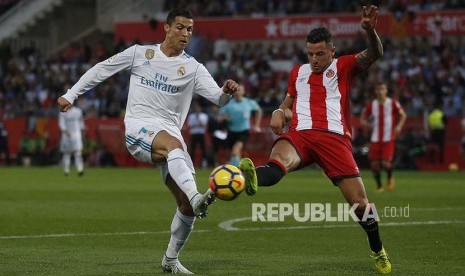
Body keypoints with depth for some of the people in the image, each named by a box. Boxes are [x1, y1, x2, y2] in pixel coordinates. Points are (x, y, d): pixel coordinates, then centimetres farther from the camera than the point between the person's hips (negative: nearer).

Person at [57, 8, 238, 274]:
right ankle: (197, 198, -62)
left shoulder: (193, 68, 6)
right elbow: (102, 69, 14)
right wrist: (71, 94, 13)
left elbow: (217, 97, -6)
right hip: (139, 127, -3)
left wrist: (227, 91, -30)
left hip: (170, 131, 3)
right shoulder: (140, 53, 6)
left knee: (186, 205, -6)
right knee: (173, 143, -39)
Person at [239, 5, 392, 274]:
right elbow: (288, 105, 38)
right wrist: (279, 113, 13)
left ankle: (378, 250, 20)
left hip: (335, 138, -2)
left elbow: (374, 54, -5)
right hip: (300, 134, 2)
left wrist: (370, 30, -25)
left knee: (359, 201, -4)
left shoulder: (344, 67, 12)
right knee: (279, 160, -35)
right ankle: (252, 179, -70)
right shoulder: (298, 72, 25)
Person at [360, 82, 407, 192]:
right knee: (374, 164, -2)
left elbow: (403, 115, 9)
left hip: (388, 138, -3)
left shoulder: (392, 103, -2)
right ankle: (379, 186, 16)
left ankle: (390, 178, 19)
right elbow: (363, 119, 12)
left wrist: (399, 125, -9)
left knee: (386, 163, -13)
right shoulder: (371, 105, 4)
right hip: (375, 139, 3)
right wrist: (368, 124, -11)